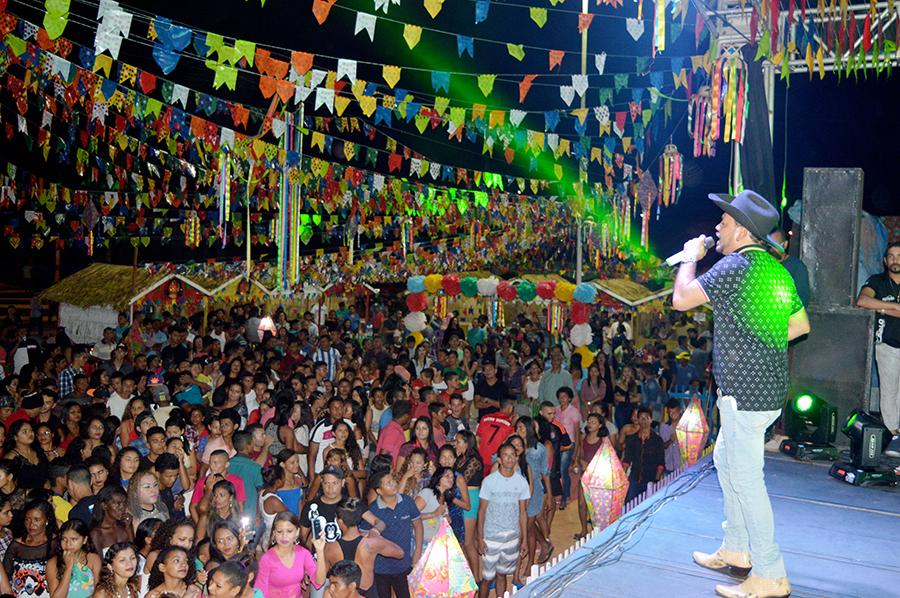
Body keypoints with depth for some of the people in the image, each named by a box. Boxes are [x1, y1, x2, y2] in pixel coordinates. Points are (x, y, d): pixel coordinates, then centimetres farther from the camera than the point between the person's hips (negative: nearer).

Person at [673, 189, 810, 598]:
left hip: (746, 392, -10)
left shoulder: (736, 266, -18)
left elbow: (681, 299, -16)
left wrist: (690, 257, 0)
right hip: (768, 385, 10)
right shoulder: (776, 269, 11)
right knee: (725, 461, 22)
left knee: (745, 478, -2)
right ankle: (736, 550, 33)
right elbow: (801, 324, 16)